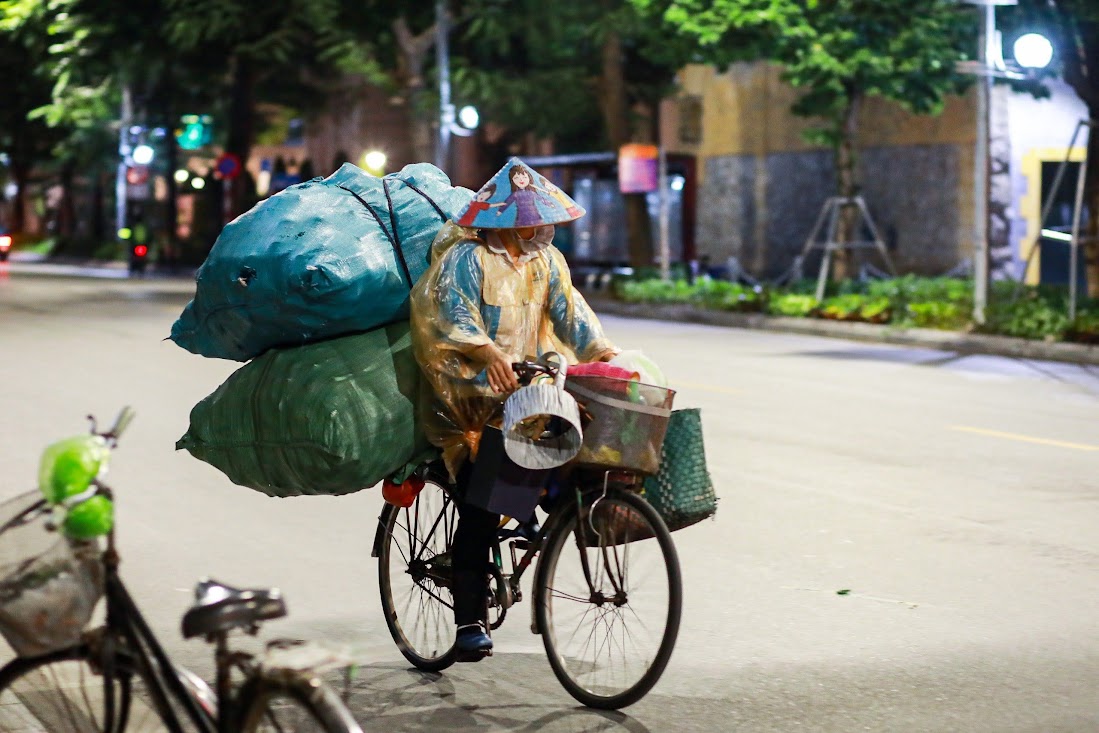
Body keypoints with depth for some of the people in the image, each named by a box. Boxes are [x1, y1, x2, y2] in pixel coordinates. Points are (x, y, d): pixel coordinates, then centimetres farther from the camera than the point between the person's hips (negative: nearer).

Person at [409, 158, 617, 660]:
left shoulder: (546, 260, 15)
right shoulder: (467, 257, -5)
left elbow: (568, 310, 9)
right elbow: (450, 309, -18)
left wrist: (601, 349, -9)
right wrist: (488, 353, -35)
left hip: (530, 389, 6)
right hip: (474, 397, -6)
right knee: (477, 508, -11)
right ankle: (469, 622, -9)